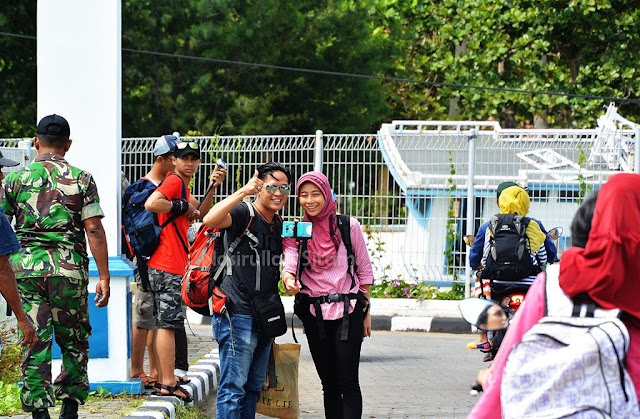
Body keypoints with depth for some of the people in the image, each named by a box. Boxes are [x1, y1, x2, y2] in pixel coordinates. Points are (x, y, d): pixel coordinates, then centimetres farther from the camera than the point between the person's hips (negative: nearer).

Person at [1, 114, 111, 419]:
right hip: (69, 267, -1)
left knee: (35, 343, 2)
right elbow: (94, 229, -3)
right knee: (74, 341, 13)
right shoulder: (81, 179, 2)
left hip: (25, 267, 1)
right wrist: (104, 277, -1)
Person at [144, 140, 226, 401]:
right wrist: (183, 207, -17)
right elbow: (151, 203, -26)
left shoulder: (182, 185, 21)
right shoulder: (174, 181, -10)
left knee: (165, 323, 13)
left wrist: (212, 187, 10)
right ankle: (168, 384, -10)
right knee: (168, 323, -10)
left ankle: (163, 380, 18)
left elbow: (200, 214, 22)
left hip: (164, 266, 11)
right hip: (168, 266, -11)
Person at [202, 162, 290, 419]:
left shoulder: (278, 224, 14)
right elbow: (210, 220, -32)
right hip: (238, 315, -8)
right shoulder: (243, 214, -10)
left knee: (253, 387, 13)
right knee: (233, 387, -8)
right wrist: (244, 191, -32)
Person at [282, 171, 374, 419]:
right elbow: (289, 262, -11)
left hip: (348, 312, -3)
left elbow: (364, 270, 6)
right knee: (329, 384, 7)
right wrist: (288, 280, -35)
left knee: (348, 382, -9)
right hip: (314, 314, 3)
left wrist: (366, 311, 4)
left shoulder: (348, 226, 0)